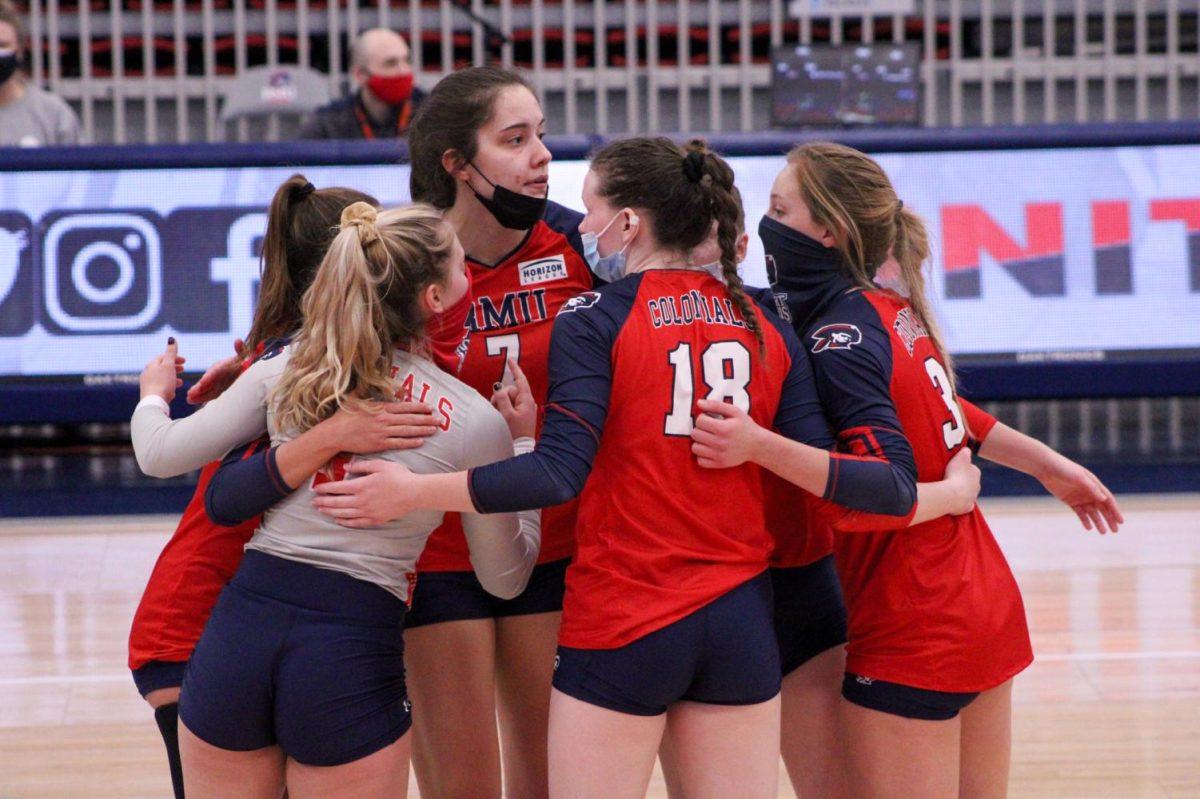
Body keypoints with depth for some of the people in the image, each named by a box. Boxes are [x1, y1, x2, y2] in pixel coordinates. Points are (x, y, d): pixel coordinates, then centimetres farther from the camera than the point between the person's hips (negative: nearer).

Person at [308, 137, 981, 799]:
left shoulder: (595, 318, -7)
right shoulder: (767, 324, 7)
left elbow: (560, 472, -18)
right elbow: (818, 469, 1)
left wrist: (412, 491, -17)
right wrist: (941, 495, 16)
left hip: (621, 626, -5)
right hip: (742, 621, 5)